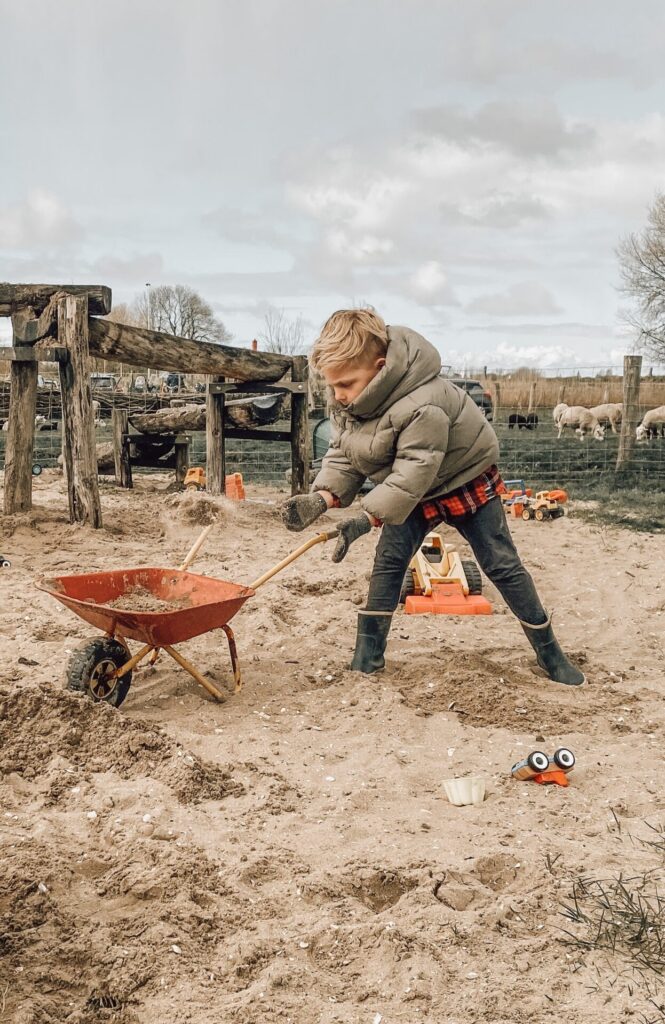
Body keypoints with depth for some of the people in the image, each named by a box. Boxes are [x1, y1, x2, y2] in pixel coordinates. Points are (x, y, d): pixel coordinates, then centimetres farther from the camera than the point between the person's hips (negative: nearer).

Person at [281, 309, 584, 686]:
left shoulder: (423, 406, -40)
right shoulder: (348, 399, -14)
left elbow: (413, 473, -40)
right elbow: (343, 457, -11)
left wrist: (367, 519, -45)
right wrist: (321, 499, -28)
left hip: (466, 481, -6)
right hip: (414, 493, 6)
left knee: (503, 566, 1)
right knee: (388, 562, -4)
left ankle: (550, 652, 16)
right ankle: (368, 656, 5)